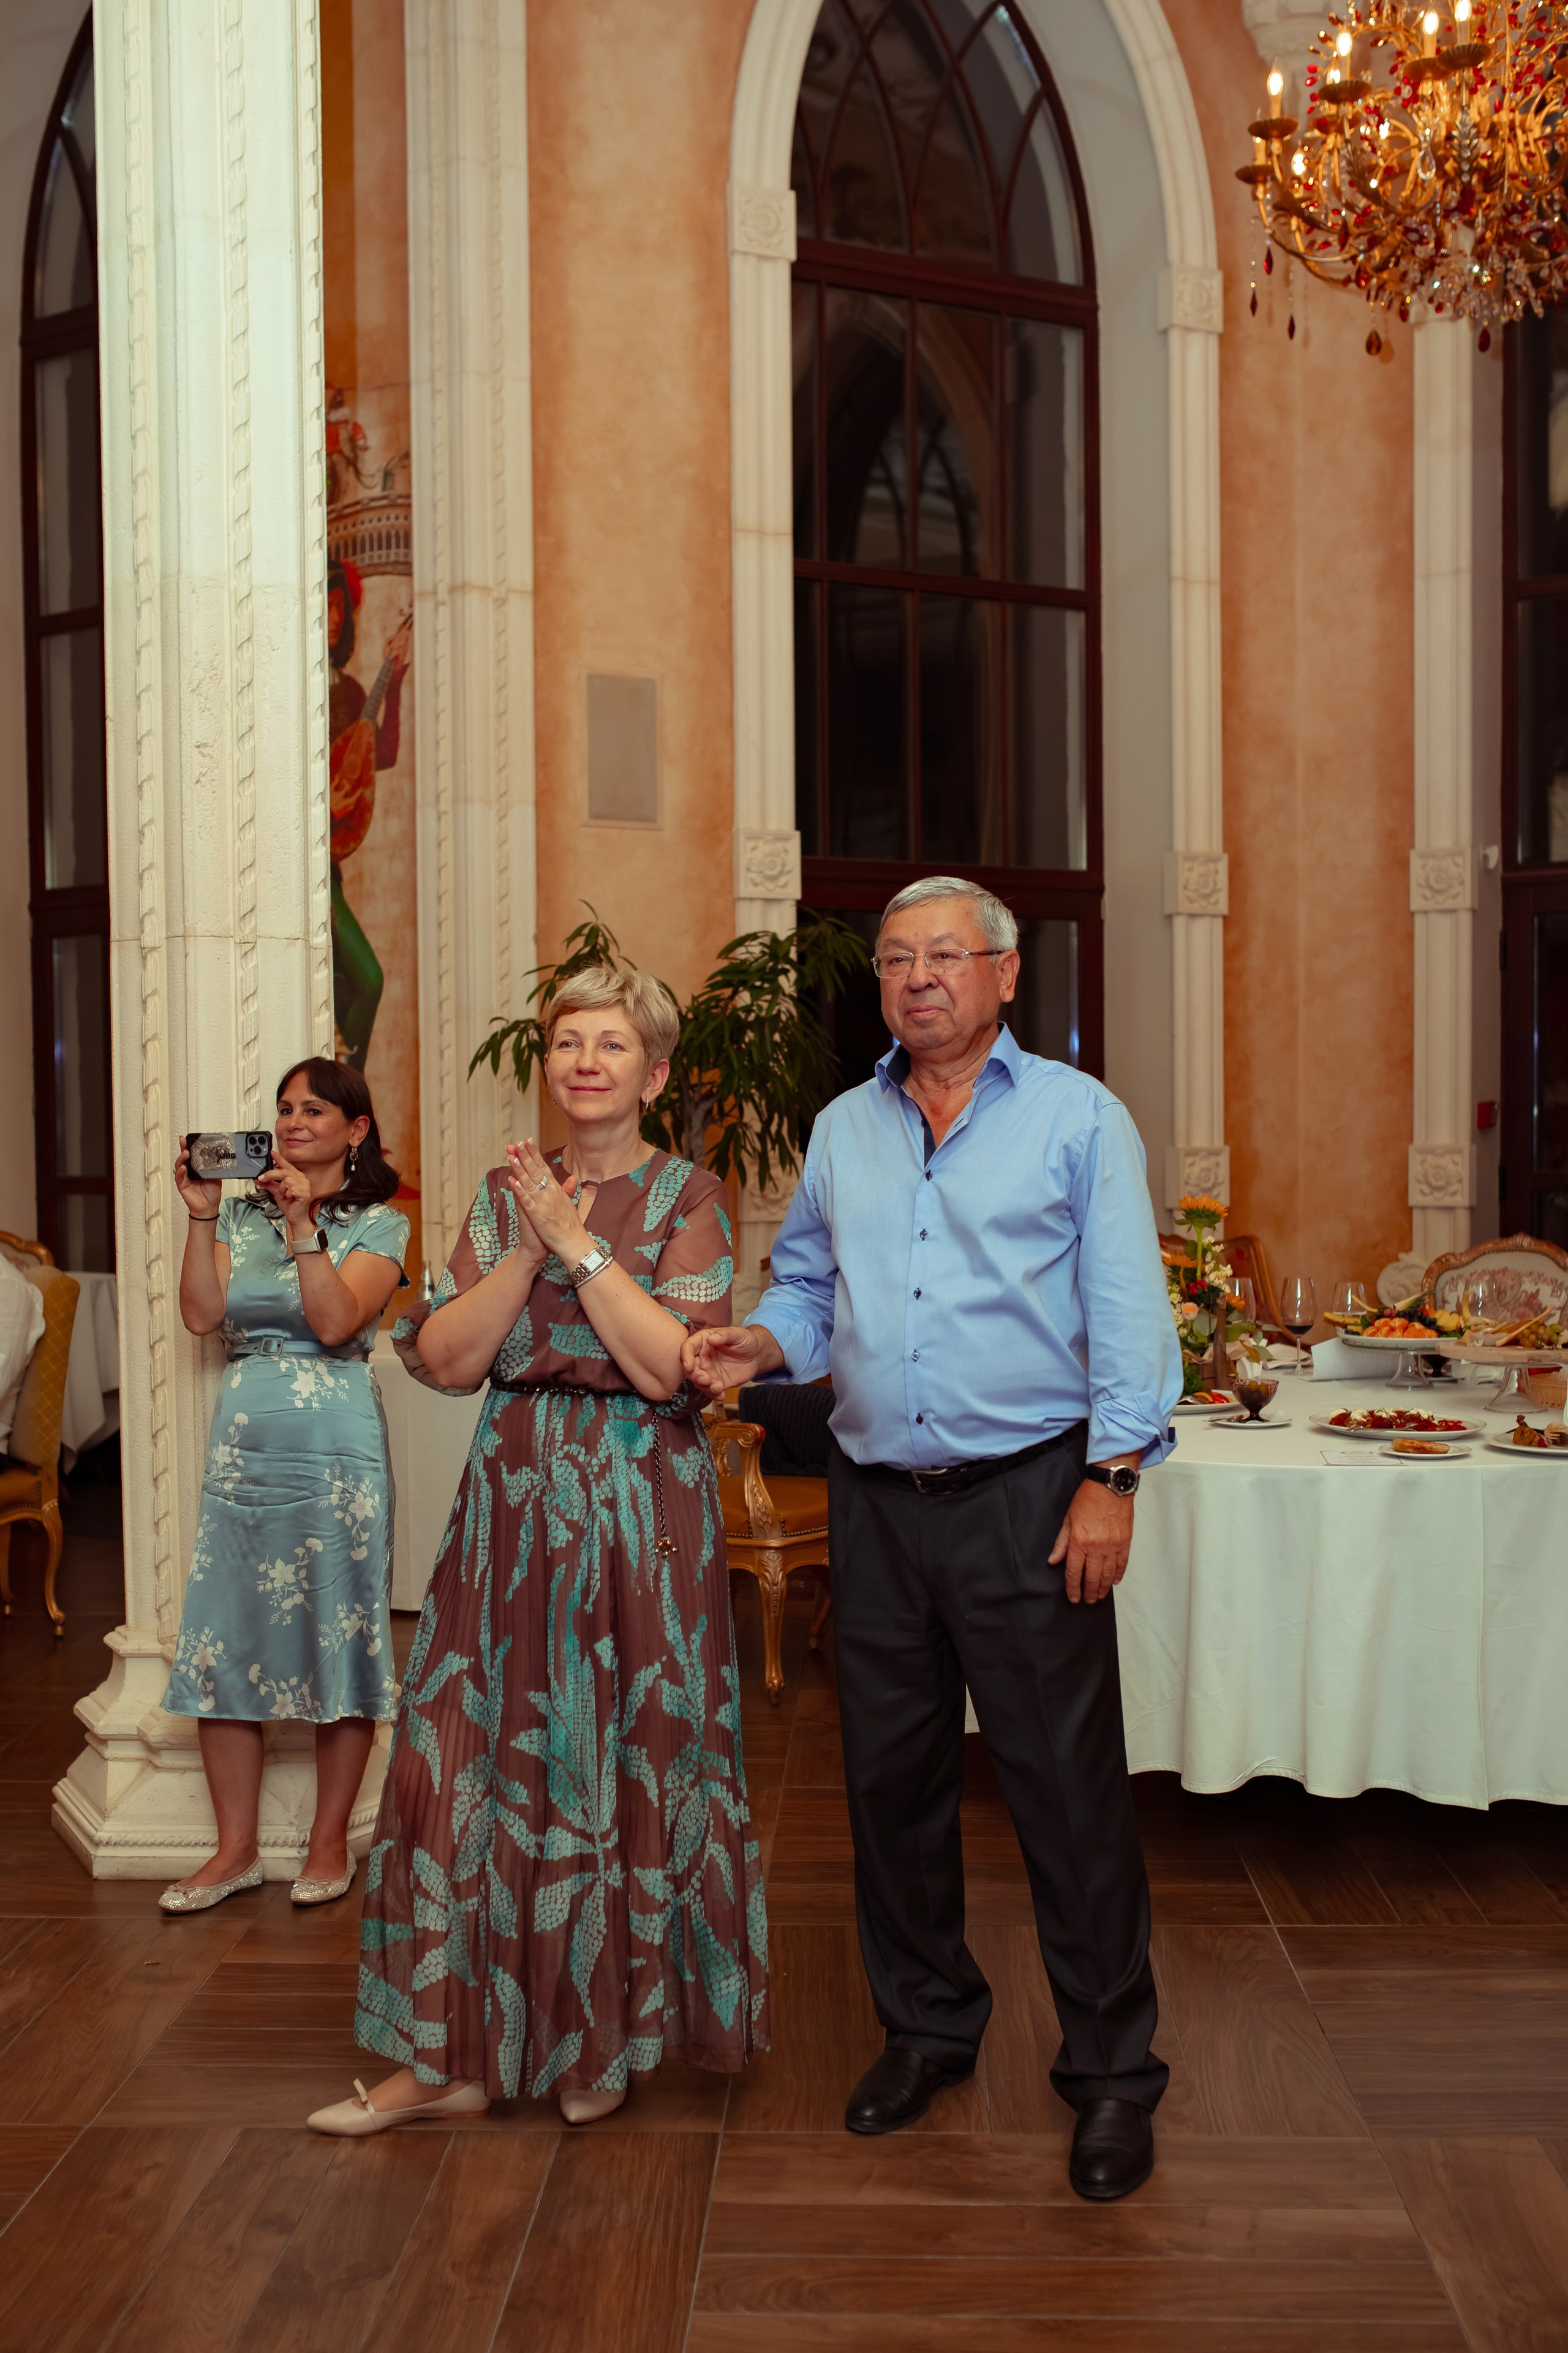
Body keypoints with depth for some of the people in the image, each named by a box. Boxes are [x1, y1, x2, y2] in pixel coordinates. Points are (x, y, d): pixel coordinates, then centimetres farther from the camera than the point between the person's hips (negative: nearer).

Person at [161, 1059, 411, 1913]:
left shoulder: (379, 1226, 1)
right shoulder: (242, 1214, 13)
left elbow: (336, 1321, -14)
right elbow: (201, 1313, -1)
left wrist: (303, 1223, -19)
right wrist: (201, 1215, -8)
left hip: (334, 1449, -4)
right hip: (242, 1444, 4)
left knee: (338, 1639, 2)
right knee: (224, 1638, 4)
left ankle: (330, 1841, 17)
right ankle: (235, 1849, 17)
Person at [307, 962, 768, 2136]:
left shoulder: (687, 1196, -3)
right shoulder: (509, 1191, 10)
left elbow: (668, 1365, -15)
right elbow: (445, 1357, 1)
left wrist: (579, 1242, -15)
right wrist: (530, 1248, -10)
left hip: (641, 1509, -4)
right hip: (515, 1500, 4)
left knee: (624, 1763, 5)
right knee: (474, 1757, 4)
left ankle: (608, 2037, 25)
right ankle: (456, 2052, 16)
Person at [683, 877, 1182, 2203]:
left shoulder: (1077, 1117, 1)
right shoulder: (844, 1130, 14)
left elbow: (1127, 1312, -4)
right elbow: (810, 1288, 20)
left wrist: (1113, 1476, -11)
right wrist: (761, 1344, -2)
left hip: (1027, 1497, -4)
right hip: (878, 1500, 5)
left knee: (1069, 1788, 0)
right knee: (893, 1780, 13)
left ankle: (1112, 2072, 16)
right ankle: (928, 2028, 31)